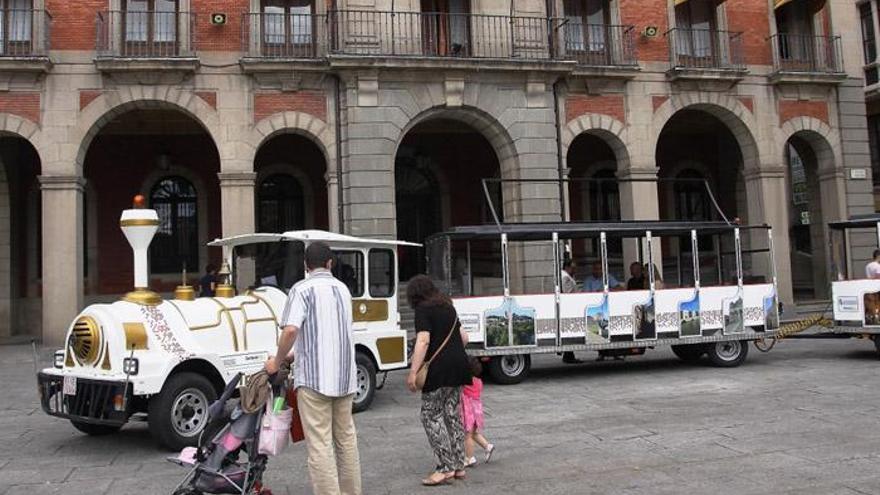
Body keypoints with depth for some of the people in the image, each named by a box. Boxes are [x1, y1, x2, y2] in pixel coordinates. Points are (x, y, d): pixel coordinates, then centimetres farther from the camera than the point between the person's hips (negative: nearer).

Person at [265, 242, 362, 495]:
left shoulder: (302, 289, -7)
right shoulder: (343, 288, 12)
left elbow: (291, 331, -20)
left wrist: (277, 362, -5)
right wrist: (296, 354, 23)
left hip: (314, 378, -6)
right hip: (345, 377, 6)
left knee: (320, 444, -3)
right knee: (346, 439, 17)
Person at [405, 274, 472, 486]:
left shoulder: (423, 310, -6)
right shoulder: (447, 307, 18)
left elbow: (423, 341, -18)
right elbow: (464, 338, 23)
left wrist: (413, 372, -19)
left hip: (440, 367, -8)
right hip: (459, 364, 8)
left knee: (431, 415, -1)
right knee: (453, 413, 13)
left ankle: (446, 467, -3)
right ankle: (458, 465, 17)